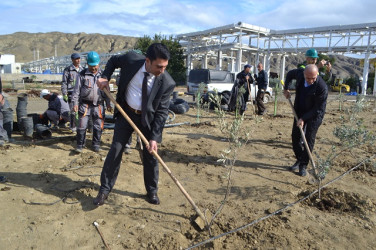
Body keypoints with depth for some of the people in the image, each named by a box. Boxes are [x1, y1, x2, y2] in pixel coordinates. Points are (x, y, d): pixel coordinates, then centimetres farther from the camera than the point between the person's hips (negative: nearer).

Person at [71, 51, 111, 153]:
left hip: (99, 105, 2)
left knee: (98, 126, 7)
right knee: (82, 125, -1)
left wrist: (108, 103, 7)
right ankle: (80, 145, 13)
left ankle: (96, 144, 22)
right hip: (85, 104, -2)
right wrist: (75, 103, -5)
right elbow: (76, 90, 1)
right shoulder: (82, 75, 0)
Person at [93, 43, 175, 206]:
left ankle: (152, 191, 27)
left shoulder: (167, 83, -22)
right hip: (125, 113, 1)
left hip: (148, 118, -1)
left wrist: (154, 137, -21)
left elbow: (162, 112, -16)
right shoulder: (131, 59, -19)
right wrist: (105, 77, -11)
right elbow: (113, 60, 5)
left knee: (150, 155, 5)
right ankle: (104, 190, 21)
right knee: (115, 150, 4)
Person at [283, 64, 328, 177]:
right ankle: (299, 160, 26)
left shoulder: (322, 87, -29)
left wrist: (303, 119, -22)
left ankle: (303, 165, 9)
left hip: (314, 115, -5)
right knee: (295, 137, 8)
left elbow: (318, 109, -22)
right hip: (300, 111, 5)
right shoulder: (299, 73, -15)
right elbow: (290, 74, 11)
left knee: (309, 140, -3)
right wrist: (286, 89, 9)